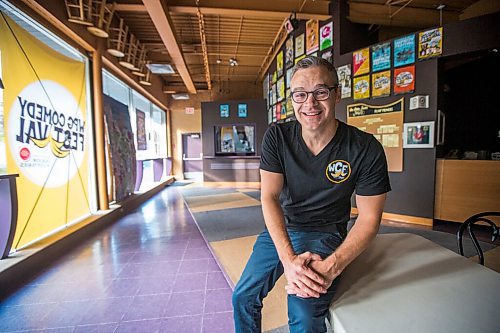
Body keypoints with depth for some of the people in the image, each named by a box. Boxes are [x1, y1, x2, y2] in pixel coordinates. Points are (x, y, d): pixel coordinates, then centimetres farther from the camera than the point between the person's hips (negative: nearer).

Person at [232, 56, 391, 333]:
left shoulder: (366, 149, -16)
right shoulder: (276, 138, -12)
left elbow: (369, 218, -12)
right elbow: (269, 197, -16)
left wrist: (331, 267, -25)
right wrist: (288, 258, -28)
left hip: (325, 234, -2)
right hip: (279, 229, 3)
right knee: (243, 297, 8)